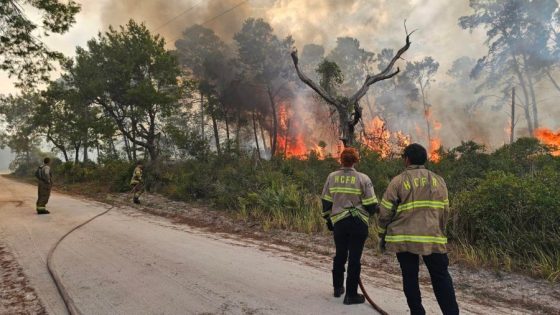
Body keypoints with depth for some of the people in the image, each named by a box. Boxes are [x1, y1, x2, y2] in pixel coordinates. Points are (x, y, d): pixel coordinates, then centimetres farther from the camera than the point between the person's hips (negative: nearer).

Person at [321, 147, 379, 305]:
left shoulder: (332, 177, 2)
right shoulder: (363, 178, -8)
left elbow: (326, 201, 8)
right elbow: (371, 205, -7)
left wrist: (328, 219, 21)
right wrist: (374, 209, 16)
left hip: (339, 222, 3)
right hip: (359, 223, -3)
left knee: (340, 255, 20)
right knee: (354, 258, 4)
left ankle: (338, 287, 32)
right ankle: (351, 294, 10)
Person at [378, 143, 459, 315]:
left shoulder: (398, 181, -3)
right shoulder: (438, 180, 8)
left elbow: (385, 211, -3)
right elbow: (445, 211, 11)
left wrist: (383, 234, 10)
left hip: (404, 238, -2)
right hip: (433, 238, 2)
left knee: (410, 277, 10)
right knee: (441, 277, 11)